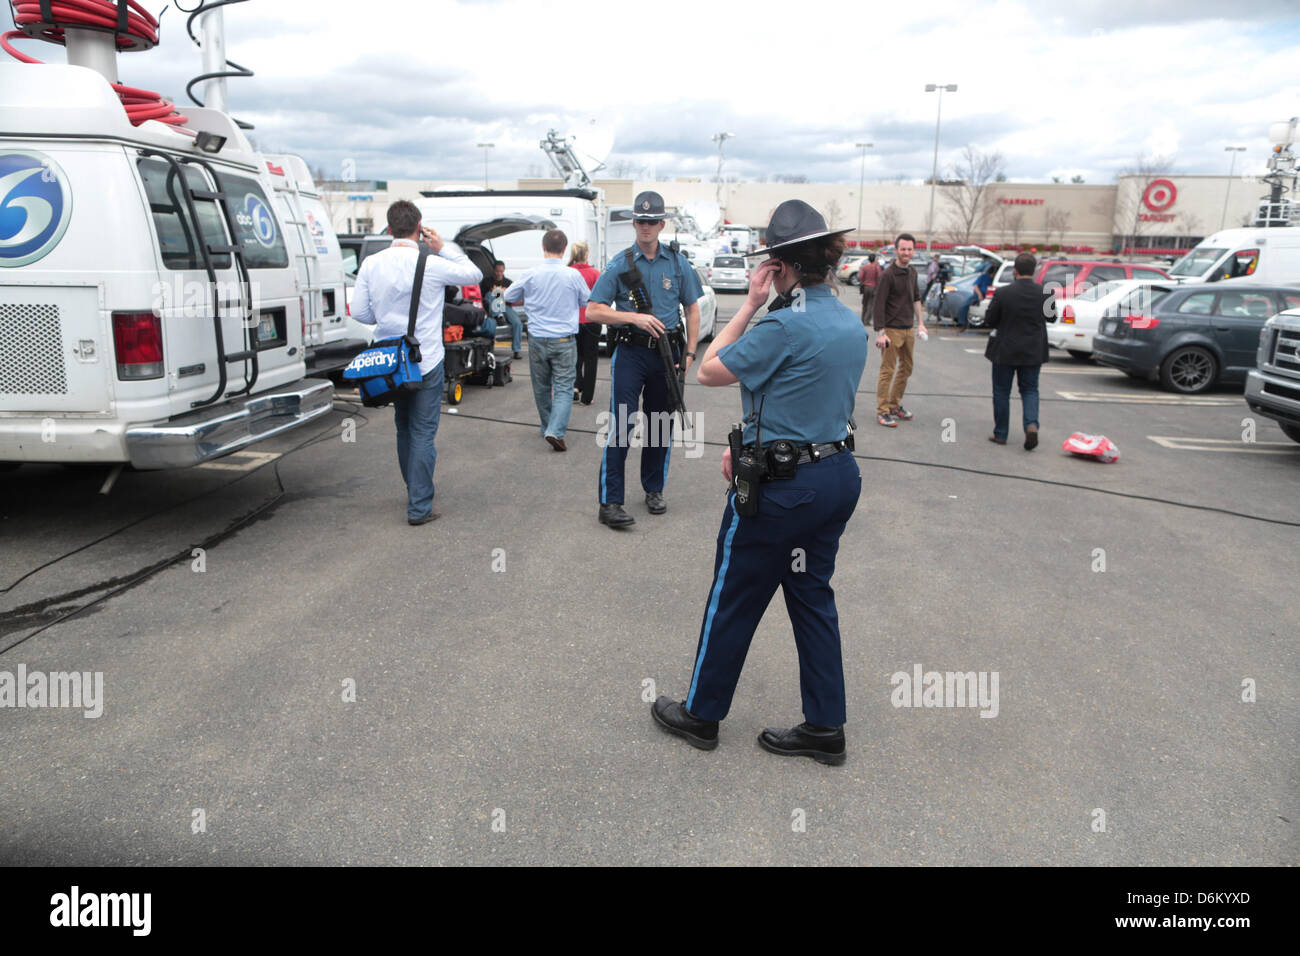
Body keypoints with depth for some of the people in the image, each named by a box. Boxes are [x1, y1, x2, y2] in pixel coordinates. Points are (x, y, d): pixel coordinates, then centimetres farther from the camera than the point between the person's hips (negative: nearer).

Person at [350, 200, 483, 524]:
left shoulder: (371, 264, -3)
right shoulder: (433, 265, -13)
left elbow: (360, 312, 1)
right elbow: (474, 274, 3)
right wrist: (444, 248, 6)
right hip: (426, 362, -4)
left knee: (403, 427, 19)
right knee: (423, 432, 0)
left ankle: (415, 491, 33)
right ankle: (420, 506, 1)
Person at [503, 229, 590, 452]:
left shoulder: (531, 275, -5)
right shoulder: (573, 276, -7)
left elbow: (509, 297, 11)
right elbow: (586, 301, 11)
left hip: (537, 339, 2)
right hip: (564, 340, -2)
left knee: (542, 387, 16)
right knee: (564, 387, -1)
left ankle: (548, 428, 28)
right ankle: (555, 430, -17)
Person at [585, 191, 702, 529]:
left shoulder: (678, 263, 7)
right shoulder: (620, 264, 1)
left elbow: (692, 310, 12)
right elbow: (594, 311, -3)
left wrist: (689, 353, 3)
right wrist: (635, 317, -16)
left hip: (666, 352, 3)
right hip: (630, 352, -3)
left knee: (662, 423, 10)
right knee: (621, 425, -8)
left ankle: (654, 489, 26)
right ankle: (609, 502, -5)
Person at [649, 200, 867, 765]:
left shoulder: (786, 325, -21)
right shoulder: (851, 324, 6)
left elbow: (709, 372, -12)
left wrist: (750, 303, -8)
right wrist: (751, 448, 12)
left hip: (781, 489, -8)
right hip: (838, 477, 8)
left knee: (733, 601, 9)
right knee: (812, 596, 18)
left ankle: (700, 714, 28)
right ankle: (825, 728, 26)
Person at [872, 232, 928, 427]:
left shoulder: (912, 272, 11)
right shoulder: (888, 275, -13)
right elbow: (878, 305, -16)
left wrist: (920, 322, 17)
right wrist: (880, 333, -21)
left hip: (908, 329, 8)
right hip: (891, 330, -8)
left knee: (906, 369, 13)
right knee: (888, 371, -6)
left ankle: (895, 405, 25)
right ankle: (882, 412, -1)